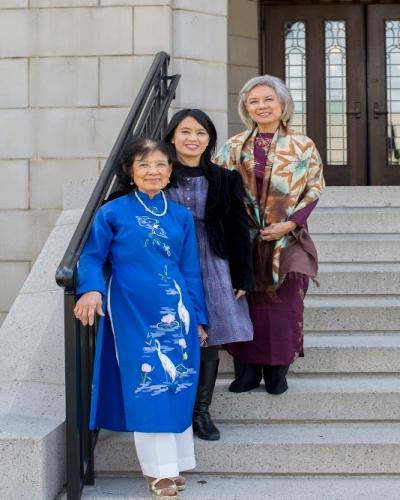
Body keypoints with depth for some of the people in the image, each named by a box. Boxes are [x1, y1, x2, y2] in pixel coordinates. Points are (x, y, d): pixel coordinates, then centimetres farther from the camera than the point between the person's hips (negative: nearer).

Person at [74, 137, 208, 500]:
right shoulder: (113, 212, -1)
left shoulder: (182, 216, 8)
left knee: (178, 386, 7)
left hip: (175, 312, 3)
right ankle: (160, 470, 13)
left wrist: (198, 318, 9)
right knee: (146, 386, 0)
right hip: (133, 314, -3)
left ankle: (175, 463, 23)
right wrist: (91, 290, -20)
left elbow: (191, 270, 10)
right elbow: (92, 257, 0)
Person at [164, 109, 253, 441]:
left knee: (210, 341, 3)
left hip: (212, 267, 2)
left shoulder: (224, 179, 4)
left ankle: (202, 411, 17)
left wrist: (242, 277, 2)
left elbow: (238, 229, 5)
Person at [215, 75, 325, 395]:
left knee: (284, 305, 1)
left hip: (287, 240, -1)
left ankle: (277, 372, 15)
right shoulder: (234, 146, 5)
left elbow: (314, 189, 1)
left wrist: (290, 223, -11)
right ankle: (247, 371, 15)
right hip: (244, 240, 1)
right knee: (246, 304, 4)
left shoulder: (303, 145, 1)